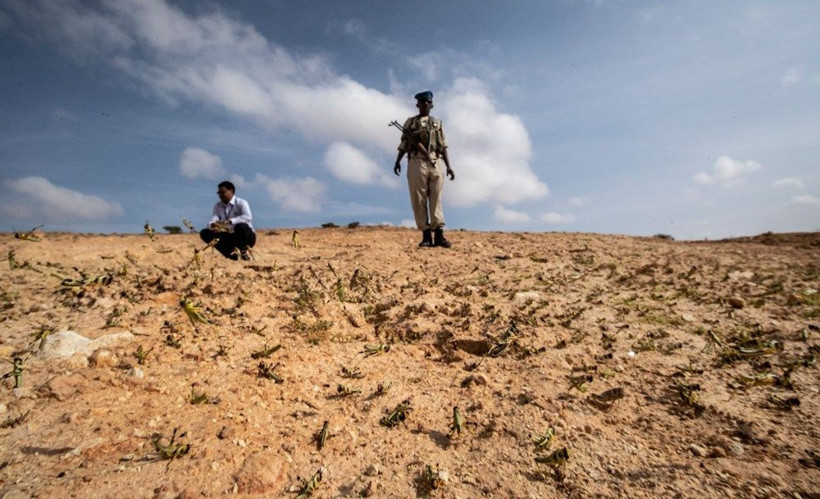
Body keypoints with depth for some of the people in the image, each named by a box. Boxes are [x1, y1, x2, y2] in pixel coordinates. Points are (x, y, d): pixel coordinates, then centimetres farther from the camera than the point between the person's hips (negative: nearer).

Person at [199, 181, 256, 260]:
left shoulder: (241, 203, -11)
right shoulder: (218, 206, 6)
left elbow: (248, 217, -31)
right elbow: (211, 222, -5)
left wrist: (230, 221, -42)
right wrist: (212, 225, -31)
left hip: (247, 237, -6)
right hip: (230, 237, 6)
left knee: (241, 226, -38)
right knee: (205, 233, -8)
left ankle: (243, 252, -13)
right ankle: (231, 254, -9)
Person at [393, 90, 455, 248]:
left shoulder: (437, 123, 19)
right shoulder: (410, 122, 15)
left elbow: (443, 147, 15)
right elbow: (403, 145, 8)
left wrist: (449, 166, 6)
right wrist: (397, 161, -6)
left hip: (436, 164, 1)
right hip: (417, 163, -1)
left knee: (436, 200, -4)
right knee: (419, 200, -4)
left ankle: (439, 235, -5)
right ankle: (426, 235, 0)